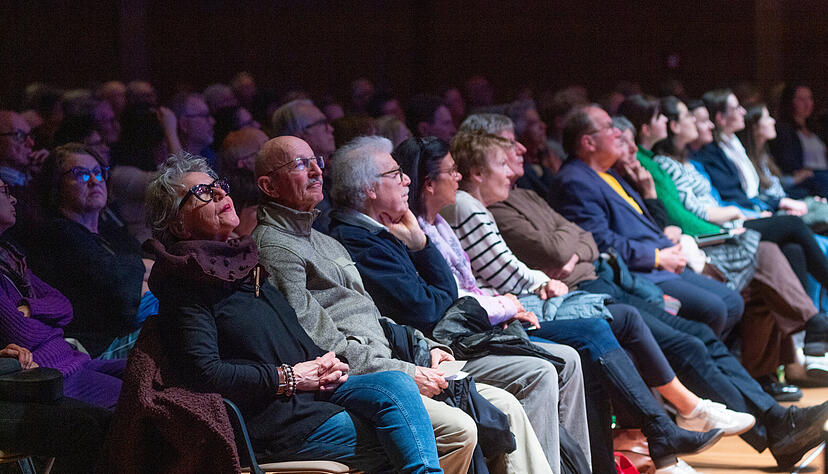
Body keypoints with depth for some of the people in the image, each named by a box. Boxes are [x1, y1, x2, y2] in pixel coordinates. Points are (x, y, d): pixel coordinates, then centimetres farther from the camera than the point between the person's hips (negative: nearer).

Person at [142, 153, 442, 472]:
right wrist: (288, 377, -13)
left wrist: (326, 363, 6)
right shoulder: (185, 288, -6)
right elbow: (205, 373, -17)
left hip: (312, 387, 8)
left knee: (397, 385, -20)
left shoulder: (246, 260, 21)